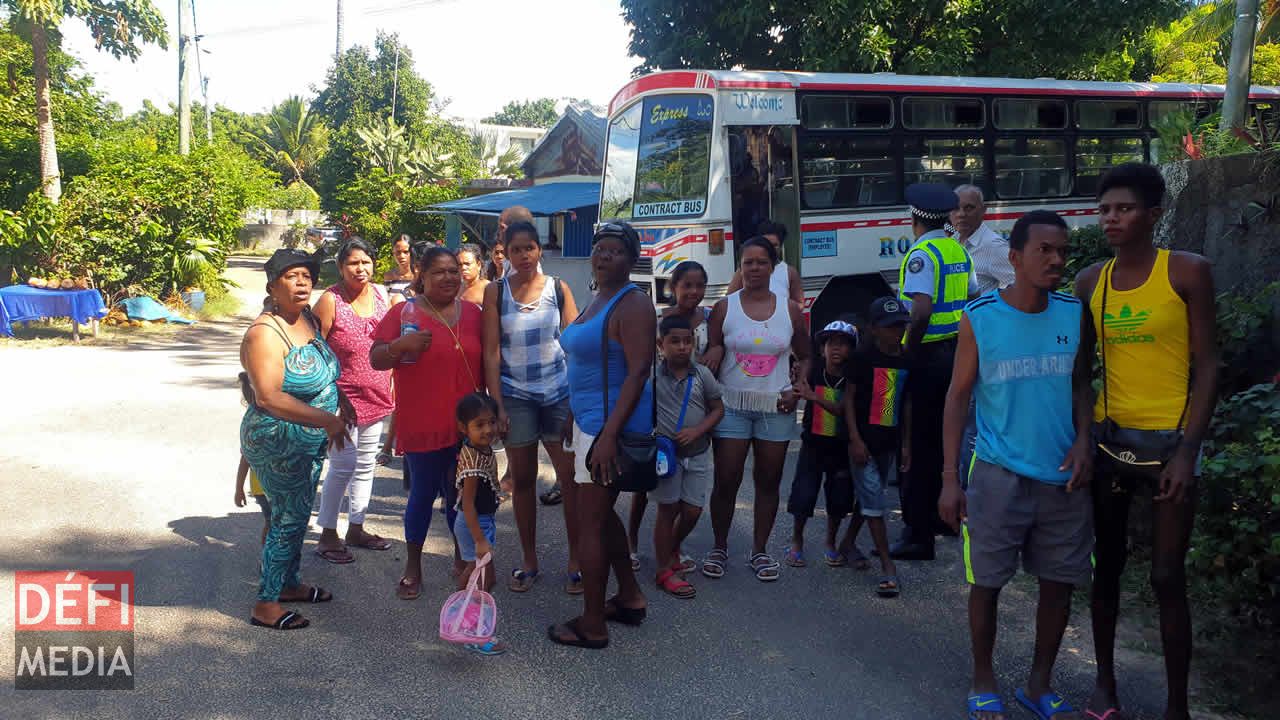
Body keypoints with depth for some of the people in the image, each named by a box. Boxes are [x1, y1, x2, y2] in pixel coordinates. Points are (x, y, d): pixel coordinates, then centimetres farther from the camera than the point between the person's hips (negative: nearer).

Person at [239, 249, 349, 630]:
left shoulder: (309, 320, 5)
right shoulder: (265, 334, -23)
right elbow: (269, 397, -33)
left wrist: (340, 405, 17)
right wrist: (325, 420, -35)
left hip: (310, 442, 9)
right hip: (278, 444, -9)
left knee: (299, 514, 20)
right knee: (288, 518, -2)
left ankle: (289, 584, 37)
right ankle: (266, 605, 12)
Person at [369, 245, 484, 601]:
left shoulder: (473, 313, 8)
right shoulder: (405, 313, -4)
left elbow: (484, 362, 16)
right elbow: (376, 360, -5)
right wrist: (401, 345, -24)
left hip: (466, 424, 3)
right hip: (422, 423, -3)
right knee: (424, 493, 4)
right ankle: (413, 567, 20)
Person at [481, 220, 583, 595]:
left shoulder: (559, 288, 2)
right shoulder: (496, 291, 1)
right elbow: (491, 352, -2)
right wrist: (497, 404, -7)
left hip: (559, 392, 0)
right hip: (515, 395, 0)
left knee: (571, 477, -2)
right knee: (522, 479, 8)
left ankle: (576, 560, 10)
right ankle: (529, 561, 21)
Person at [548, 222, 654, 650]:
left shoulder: (632, 305, -16)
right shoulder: (596, 300, 14)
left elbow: (638, 372, -23)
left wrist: (609, 434, -28)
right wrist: (573, 418, 22)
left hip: (610, 422, -10)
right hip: (589, 420, 10)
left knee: (590, 523, -3)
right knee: (603, 513, 20)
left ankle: (592, 626, 9)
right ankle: (630, 598, 35)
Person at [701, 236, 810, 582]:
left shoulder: (790, 310, 4)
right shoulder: (724, 308, 1)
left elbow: (806, 357, 12)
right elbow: (709, 356, 3)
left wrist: (796, 390, -3)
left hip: (775, 409, 2)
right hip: (732, 407, -1)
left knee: (768, 482, 8)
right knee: (726, 482, -1)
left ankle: (760, 551, 22)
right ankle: (719, 547, 16)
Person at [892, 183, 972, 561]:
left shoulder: (921, 255, -16)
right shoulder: (959, 250, 9)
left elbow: (921, 313, -27)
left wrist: (908, 350, -16)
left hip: (927, 356, -8)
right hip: (956, 352, 8)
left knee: (922, 444, -3)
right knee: (946, 437, 20)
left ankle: (919, 534, 2)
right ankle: (942, 513, 34)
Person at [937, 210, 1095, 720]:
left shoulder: (1074, 313, 1)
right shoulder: (979, 318, -8)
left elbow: (1081, 384, 11)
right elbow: (958, 396, -3)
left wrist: (1083, 441, -7)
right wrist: (950, 479, -7)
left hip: (1065, 476, 3)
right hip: (1000, 476, -3)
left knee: (1059, 583, 10)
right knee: (986, 582, 6)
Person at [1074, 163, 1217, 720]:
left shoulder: (1187, 271, -5)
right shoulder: (1090, 281, 6)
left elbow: (1206, 366, -7)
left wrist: (1188, 449, -14)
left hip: (1168, 439, -4)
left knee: (1167, 577, -1)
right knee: (1106, 565, 13)